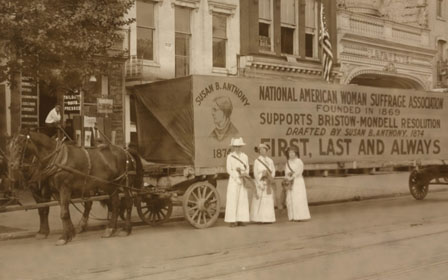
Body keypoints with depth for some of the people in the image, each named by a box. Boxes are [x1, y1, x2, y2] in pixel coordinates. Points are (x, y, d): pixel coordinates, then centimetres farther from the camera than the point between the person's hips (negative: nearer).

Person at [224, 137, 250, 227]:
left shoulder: (244, 156, 10)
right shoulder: (230, 156, -3)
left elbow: (247, 169, 10)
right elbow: (229, 170, -6)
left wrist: (245, 173, -12)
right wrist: (237, 178, -13)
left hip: (243, 181, 4)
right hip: (233, 180, -4)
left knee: (243, 199, 0)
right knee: (233, 199, -7)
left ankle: (240, 220, 4)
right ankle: (232, 221, -5)